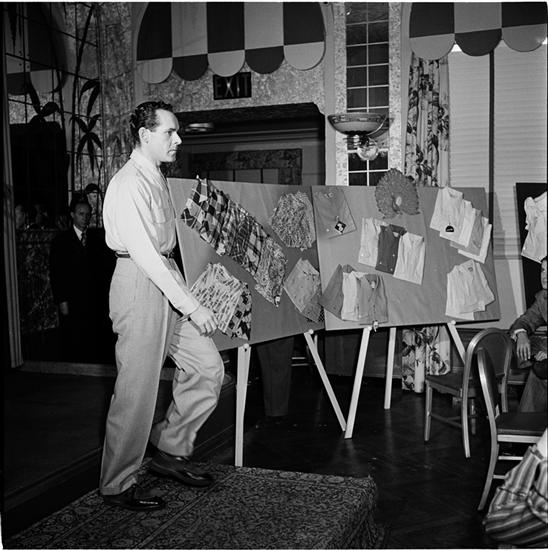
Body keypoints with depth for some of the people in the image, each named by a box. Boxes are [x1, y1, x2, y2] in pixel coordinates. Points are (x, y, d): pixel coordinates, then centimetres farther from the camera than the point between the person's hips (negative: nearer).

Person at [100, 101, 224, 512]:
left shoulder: (158, 178, 15)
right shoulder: (128, 184, -15)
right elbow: (144, 253, -23)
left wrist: (184, 292, 13)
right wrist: (190, 304, -25)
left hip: (166, 278, 9)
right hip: (139, 282, -9)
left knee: (208, 367, 7)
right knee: (137, 390, -2)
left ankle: (171, 451, 22)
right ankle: (117, 485, 15)